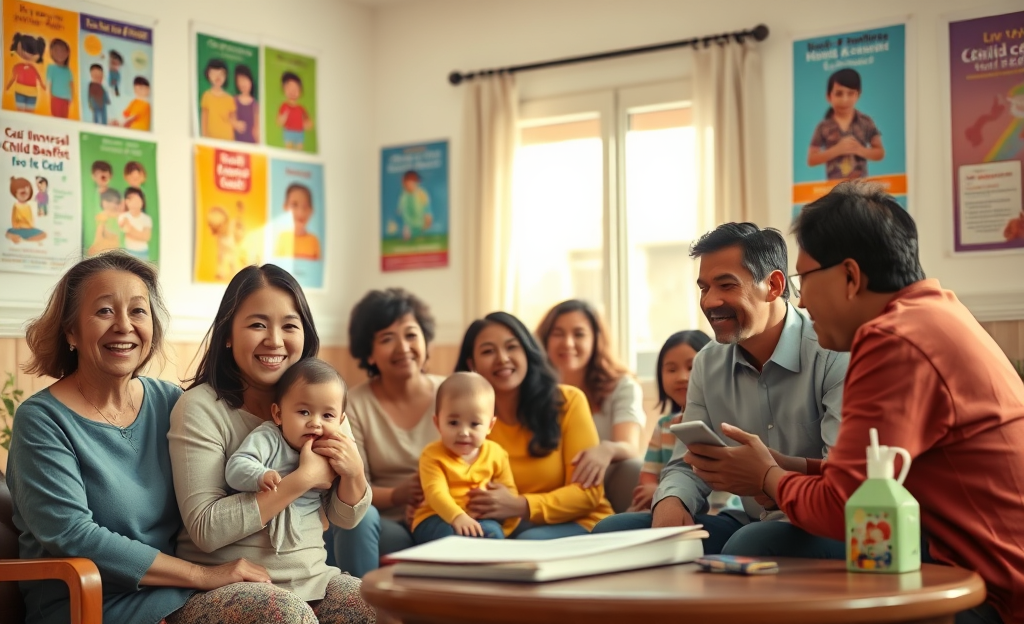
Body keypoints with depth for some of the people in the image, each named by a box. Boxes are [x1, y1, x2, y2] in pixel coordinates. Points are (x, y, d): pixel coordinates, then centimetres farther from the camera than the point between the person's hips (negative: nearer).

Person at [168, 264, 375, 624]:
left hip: (311, 579, 5)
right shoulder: (201, 407, -9)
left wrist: (353, 473, -11)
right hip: (222, 587, -5)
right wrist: (303, 479, -19)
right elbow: (205, 530, -18)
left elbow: (345, 518, 12)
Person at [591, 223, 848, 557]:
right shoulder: (708, 364, 9)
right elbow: (687, 466, 9)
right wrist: (671, 501, -15)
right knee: (613, 531, -10)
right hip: (747, 522, 6)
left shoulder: (833, 354, -13)